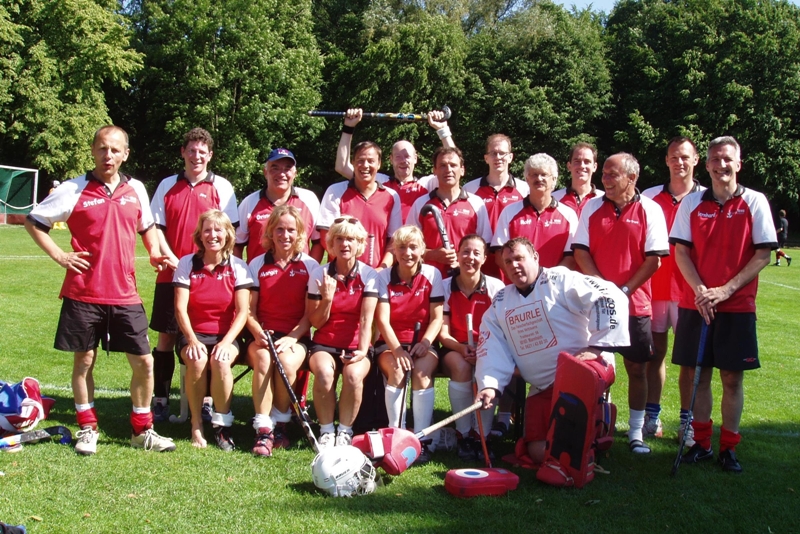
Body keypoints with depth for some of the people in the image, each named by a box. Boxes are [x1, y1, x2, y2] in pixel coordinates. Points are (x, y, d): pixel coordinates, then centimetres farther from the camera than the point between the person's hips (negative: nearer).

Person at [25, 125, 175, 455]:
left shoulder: (136, 189, 7)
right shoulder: (75, 190, -4)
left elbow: (146, 225, 24)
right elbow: (33, 221, 2)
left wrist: (154, 251, 6)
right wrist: (59, 256, -7)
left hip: (125, 294, 3)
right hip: (83, 294, -2)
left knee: (144, 362, 3)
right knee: (84, 359, 9)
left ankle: (142, 431, 18)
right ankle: (87, 429, 25)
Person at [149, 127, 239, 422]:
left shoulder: (222, 187, 4)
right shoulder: (167, 185, 9)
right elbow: (156, 227, 6)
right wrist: (173, 260, -7)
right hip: (172, 273, 2)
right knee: (166, 336, 5)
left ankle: (206, 400, 11)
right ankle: (160, 400, 13)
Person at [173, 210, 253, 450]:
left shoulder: (237, 266, -1)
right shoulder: (187, 264, 0)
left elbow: (243, 311, -7)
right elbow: (180, 308, -7)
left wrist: (226, 341, -22)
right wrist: (191, 339, -22)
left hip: (226, 335, 0)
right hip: (194, 333, 0)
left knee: (220, 360, -33)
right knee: (197, 361, -32)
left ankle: (222, 425, -17)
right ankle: (197, 426, -16)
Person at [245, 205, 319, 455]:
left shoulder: (310, 265, 5)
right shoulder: (257, 264, 9)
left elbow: (310, 314, 1)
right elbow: (250, 310, 7)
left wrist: (291, 338, -14)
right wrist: (258, 333, -13)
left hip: (295, 337, -1)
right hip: (263, 336, 1)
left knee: (287, 361, -33)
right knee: (263, 360, -32)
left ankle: (280, 424, -11)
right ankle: (264, 431, -30)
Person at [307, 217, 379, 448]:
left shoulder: (369, 275, -3)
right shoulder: (320, 274, -1)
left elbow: (366, 318, -12)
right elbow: (316, 323, 0)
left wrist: (362, 350, -27)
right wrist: (327, 299, -18)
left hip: (356, 346, 0)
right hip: (324, 344, 1)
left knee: (353, 374, -33)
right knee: (324, 372, -32)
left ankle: (345, 431, -11)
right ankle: (326, 431, -12)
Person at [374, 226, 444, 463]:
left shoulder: (432, 274, -1)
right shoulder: (384, 277, -2)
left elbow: (437, 318, -3)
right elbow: (382, 320, -10)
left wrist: (425, 342, -21)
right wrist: (397, 350, -24)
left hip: (422, 342, 0)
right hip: (390, 343, 0)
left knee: (422, 372, -31)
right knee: (396, 370, -32)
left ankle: (422, 439, -28)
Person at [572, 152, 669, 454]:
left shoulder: (650, 210, -1)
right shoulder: (592, 208, 6)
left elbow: (654, 258, -6)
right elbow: (580, 251, 1)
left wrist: (625, 289, -13)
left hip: (634, 303, -2)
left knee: (636, 368, 5)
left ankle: (636, 432, 15)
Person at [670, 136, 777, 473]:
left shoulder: (755, 202, -1)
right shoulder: (692, 203, 5)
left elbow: (763, 255, -4)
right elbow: (681, 252, 3)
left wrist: (726, 290, -13)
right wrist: (700, 290, -12)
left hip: (737, 305, -2)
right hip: (695, 303, 2)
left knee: (732, 377, 4)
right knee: (696, 373, 5)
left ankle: (728, 447, 15)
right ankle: (700, 442, 17)